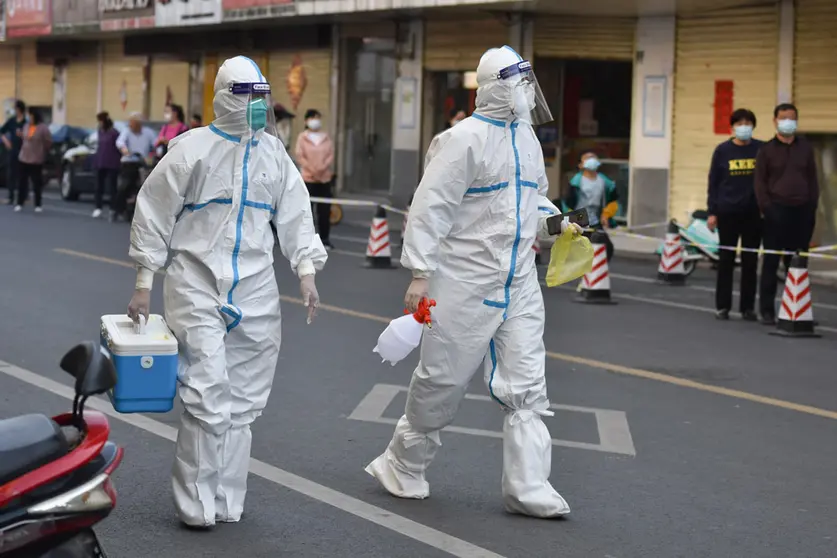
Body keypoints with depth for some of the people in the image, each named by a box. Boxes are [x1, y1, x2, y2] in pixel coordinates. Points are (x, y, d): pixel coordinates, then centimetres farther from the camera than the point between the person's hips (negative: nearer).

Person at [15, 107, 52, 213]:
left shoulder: (43, 128, -11)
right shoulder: (27, 126, 8)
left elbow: (48, 142, -7)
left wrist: (42, 152, 2)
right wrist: (20, 134, -2)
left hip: (36, 160, -5)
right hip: (24, 158, 5)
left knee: (37, 183, 2)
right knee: (22, 181, 5)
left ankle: (38, 204, 12)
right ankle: (20, 203, 12)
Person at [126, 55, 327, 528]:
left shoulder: (274, 153, 10)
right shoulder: (193, 148, -3)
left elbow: (295, 216, 13)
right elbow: (154, 214, 0)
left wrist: (307, 272, 0)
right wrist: (145, 283, -2)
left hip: (255, 292, 5)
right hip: (197, 287, -4)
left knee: (243, 401, 7)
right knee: (207, 396, -11)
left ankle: (228, 501, 17)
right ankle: (197, 503, 0)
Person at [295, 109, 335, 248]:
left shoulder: (326, 137, 10)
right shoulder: (302, 137, 2)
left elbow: (331, 155, 4)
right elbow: (299, 156, -5)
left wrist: (322, 168, -12)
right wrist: (312, 170, -15)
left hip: (325, 178, 3)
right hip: (308, 178, -3)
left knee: (325, 210, 3)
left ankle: (325, 237, 11)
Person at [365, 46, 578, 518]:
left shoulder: (527, 136, 11)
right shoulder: (466, 138, -13)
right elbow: (430, 206, -15)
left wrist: (557, 222, 5)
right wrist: (420, 273, -18)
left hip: (520, 283, 7)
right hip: (465, 281, -7)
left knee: (527, 385, 1)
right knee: (442, 381, 5)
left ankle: (528, 487, 3)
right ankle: (404, 468, 24)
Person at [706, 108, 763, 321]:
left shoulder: (761, 149, 2)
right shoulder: (723, 150, 1)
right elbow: (713, 182, 3)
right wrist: (712, 212, -1)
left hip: (753, 213, 1)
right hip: (728, 212, -1)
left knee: (750, 261, 5)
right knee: (726, 260, 5)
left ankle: (748, 307, 12)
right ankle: (722, 306, 12)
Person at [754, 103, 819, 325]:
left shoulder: (805, 148, 12)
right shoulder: (767, 150, 4)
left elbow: (812, 179, 12)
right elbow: (760, 181, 1)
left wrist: (812, 206, 3)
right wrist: (767, 208, -8)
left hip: (801, 211, 3)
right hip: (776, 212, -3)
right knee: (771, 263, -2)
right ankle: (767, 310, 1)